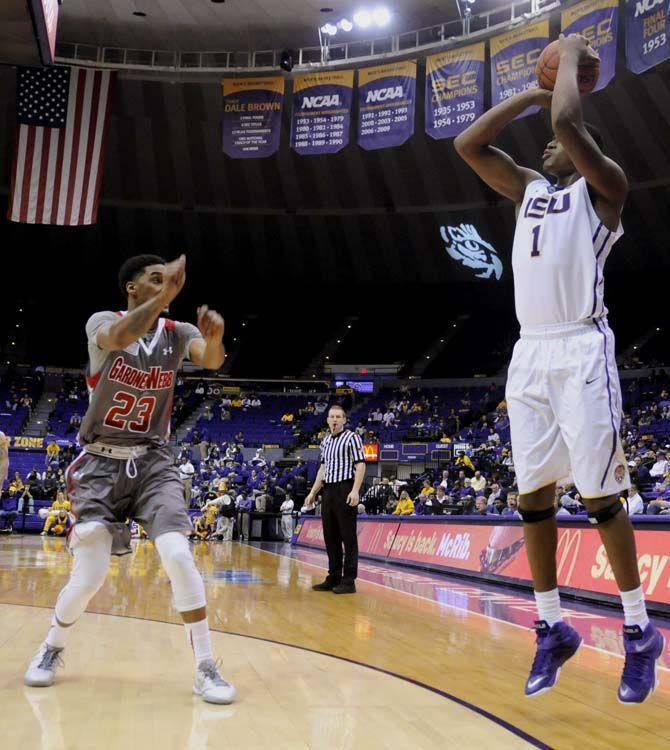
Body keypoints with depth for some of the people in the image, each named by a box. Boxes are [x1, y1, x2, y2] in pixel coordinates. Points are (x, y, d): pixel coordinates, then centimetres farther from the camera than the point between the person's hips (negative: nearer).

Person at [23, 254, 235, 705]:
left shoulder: (177, 332, -1)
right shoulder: (102, 322, -7)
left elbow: (212, 361, -23)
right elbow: (120, 337, -33)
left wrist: (215, 337, -45)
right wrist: (166, 292, -40)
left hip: (153, 461, 1)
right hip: (101, 463, -1)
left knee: (178, 556, -18)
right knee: (90, 575, -2)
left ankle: (206, 668, -7)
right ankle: (52, 649, 29)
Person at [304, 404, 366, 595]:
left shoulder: (352, 438, -4)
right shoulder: (325, 441, 17)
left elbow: (360, 465, -10)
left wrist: (355, 491, -20)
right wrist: (313, 493, 20)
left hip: (345, 490, -7)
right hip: (328, 491, 7)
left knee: (348, 536, -4)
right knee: (330, 536, 9)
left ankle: (349, 580, 0)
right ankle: (334, 578, 17)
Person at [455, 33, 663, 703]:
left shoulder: (603, 186, 3)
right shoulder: (529, 189, 21)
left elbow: (568, 121, -14)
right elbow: (467, 145, 15)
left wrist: (571, 58, 4)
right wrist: (531, 92, 18)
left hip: (581, 351, -6)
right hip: (529, 354, 6)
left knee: (600, 496, -4)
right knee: (533, 496, 6)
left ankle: (639, 633, 13)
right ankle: (552, 629, 19)